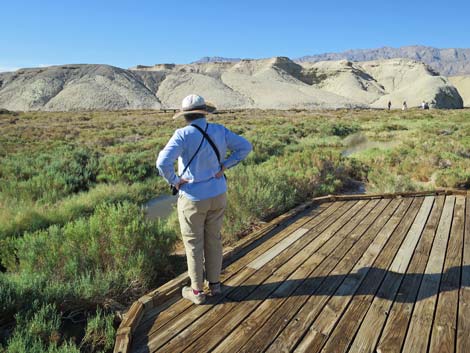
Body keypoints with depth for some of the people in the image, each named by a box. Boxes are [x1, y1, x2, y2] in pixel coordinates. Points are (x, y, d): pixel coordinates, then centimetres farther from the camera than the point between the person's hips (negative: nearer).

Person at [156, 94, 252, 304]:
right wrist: (224, 166, 0)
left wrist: (174, 181, -12)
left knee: (194, 244, 11)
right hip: (218, 196, 5)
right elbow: (245, 147, 2)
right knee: (213, 240, 19)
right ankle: (214, 283, 33)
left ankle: (197, 291, 24)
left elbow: (163, 162, -29)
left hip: (193, 199, -4)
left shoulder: (183, 135, -17)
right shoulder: (219, 131, -2)